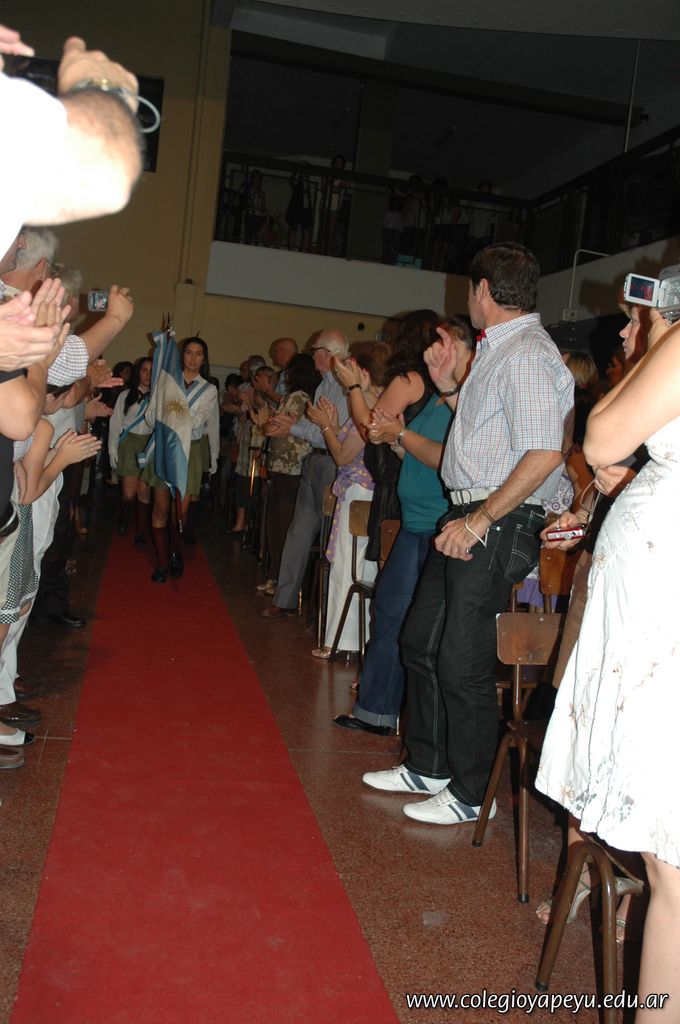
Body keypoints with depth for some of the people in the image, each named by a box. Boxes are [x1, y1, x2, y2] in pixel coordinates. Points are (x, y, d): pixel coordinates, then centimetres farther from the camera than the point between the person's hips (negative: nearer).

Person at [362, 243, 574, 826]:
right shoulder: (496, 351, 17)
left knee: (462, 665, -3)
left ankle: (470, 794, 16)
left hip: (498, 527, -10)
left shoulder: (527, 354, -15)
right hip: (470, 521, 10)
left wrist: (479, 520, -22)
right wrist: (448, 385, 16)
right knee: (421, 642, 16)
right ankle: (426, 767, 31)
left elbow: (545, 453, -25)